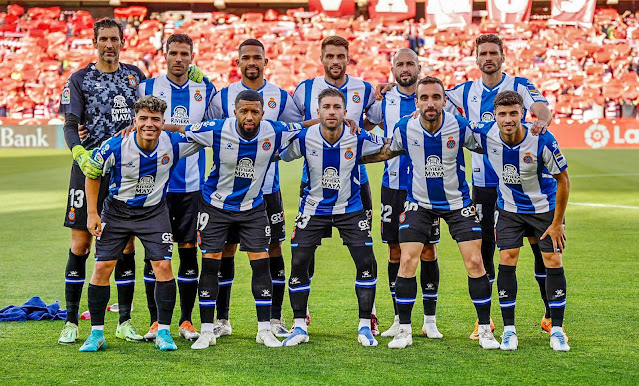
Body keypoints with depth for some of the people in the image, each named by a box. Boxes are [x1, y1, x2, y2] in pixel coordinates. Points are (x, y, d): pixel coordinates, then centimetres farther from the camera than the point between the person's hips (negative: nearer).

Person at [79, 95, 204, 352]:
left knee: (163, 266, -11)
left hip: (154, 212, 1)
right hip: (116, 210, 0)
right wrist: (92, 213, -4)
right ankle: (97, 333, 8)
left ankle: (163, 332, 2)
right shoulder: (115, 147, -21)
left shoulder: (173, 143, -18)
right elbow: (93, 174, -3)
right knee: (102, 267, -5)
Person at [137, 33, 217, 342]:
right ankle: (155, 320, 9)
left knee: (189, 250, 3)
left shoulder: (206, 90, 7)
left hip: (191, 184, 1)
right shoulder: (146, 88, 3)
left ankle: (186, 320, 12)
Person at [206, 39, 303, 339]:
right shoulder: (223, 97, 4)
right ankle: (222, 320, 12)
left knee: (273, 249, 1)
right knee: (225, 250, 2)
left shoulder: (280, 97, 5)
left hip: (267, 187, 0)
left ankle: (275, 320, 11)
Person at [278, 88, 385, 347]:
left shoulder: (359, 139, -16)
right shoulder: (304, 139, -16)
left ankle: (364, 327, 5)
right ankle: (299, 328, 10)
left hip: (350, 208, 0)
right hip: (313, 208, 0)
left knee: (366, 263, -9)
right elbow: (279, 155, -1)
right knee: (299, 263, -5)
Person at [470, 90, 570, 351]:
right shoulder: (485, 134, -20)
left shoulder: (542, 140, -27)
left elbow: (563, 179, -15)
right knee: (507, 262, -6)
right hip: (509, 208, 2)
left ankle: (557, 331, 5)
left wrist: (557, 223, -13)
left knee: (553, 262, -6)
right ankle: (509, 330, 4)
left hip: (545, 207, -2)